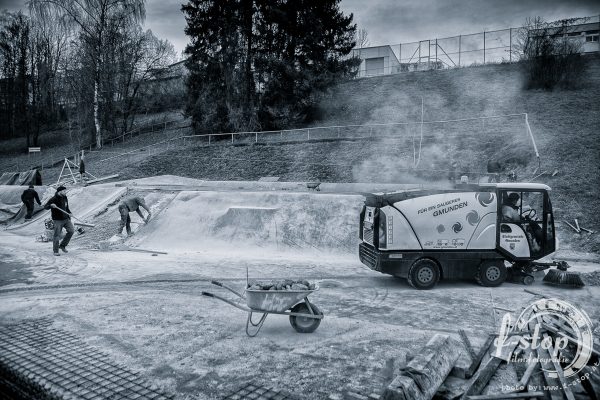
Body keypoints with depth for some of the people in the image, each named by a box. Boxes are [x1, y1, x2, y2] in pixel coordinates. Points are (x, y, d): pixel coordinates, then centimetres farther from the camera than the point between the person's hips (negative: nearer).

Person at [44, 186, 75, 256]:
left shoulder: (65, 198, 10)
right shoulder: (54, 199, -10)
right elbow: (45, 207, -10)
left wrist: (69, 213, 6)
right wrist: (51, 205, -30)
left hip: (66, 219, 6)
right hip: (57, 220, -6)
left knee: (71, 230, -5)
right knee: (57, 235, -2)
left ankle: (62, 245, 12)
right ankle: (55, 251, 10)